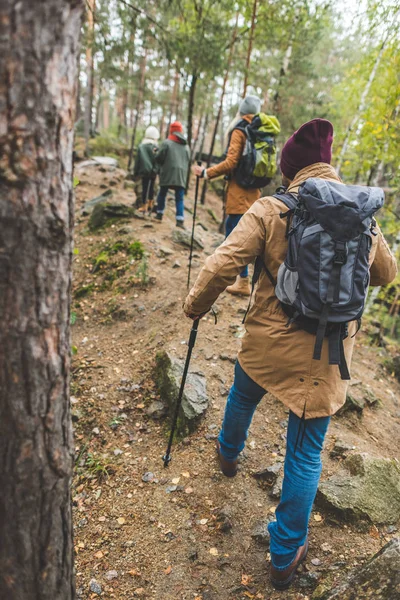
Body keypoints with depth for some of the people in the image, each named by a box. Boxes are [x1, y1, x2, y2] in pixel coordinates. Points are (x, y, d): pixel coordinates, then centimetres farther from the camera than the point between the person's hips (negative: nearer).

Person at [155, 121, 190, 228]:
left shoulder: (167, 143, -5)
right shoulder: (186, 146, 10)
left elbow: (159, 158, -5)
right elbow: (188, 160, 12)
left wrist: (162, 165, 14)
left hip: (167, 174, -3)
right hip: (181, 176, 3)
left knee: (162, 194, 14)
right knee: (180, 198, 2)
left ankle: (159, 214, 20)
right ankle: (180, 220, -8)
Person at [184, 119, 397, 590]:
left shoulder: (270, 210, -11)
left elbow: (222, 264, -18)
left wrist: (195, 305, -1)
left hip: (267, 343, 0)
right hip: (325, 358, 1)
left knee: (242, 396, 33)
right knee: (305, 455, 14)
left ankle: (228, 454, 62)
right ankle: (286, 555, 31)